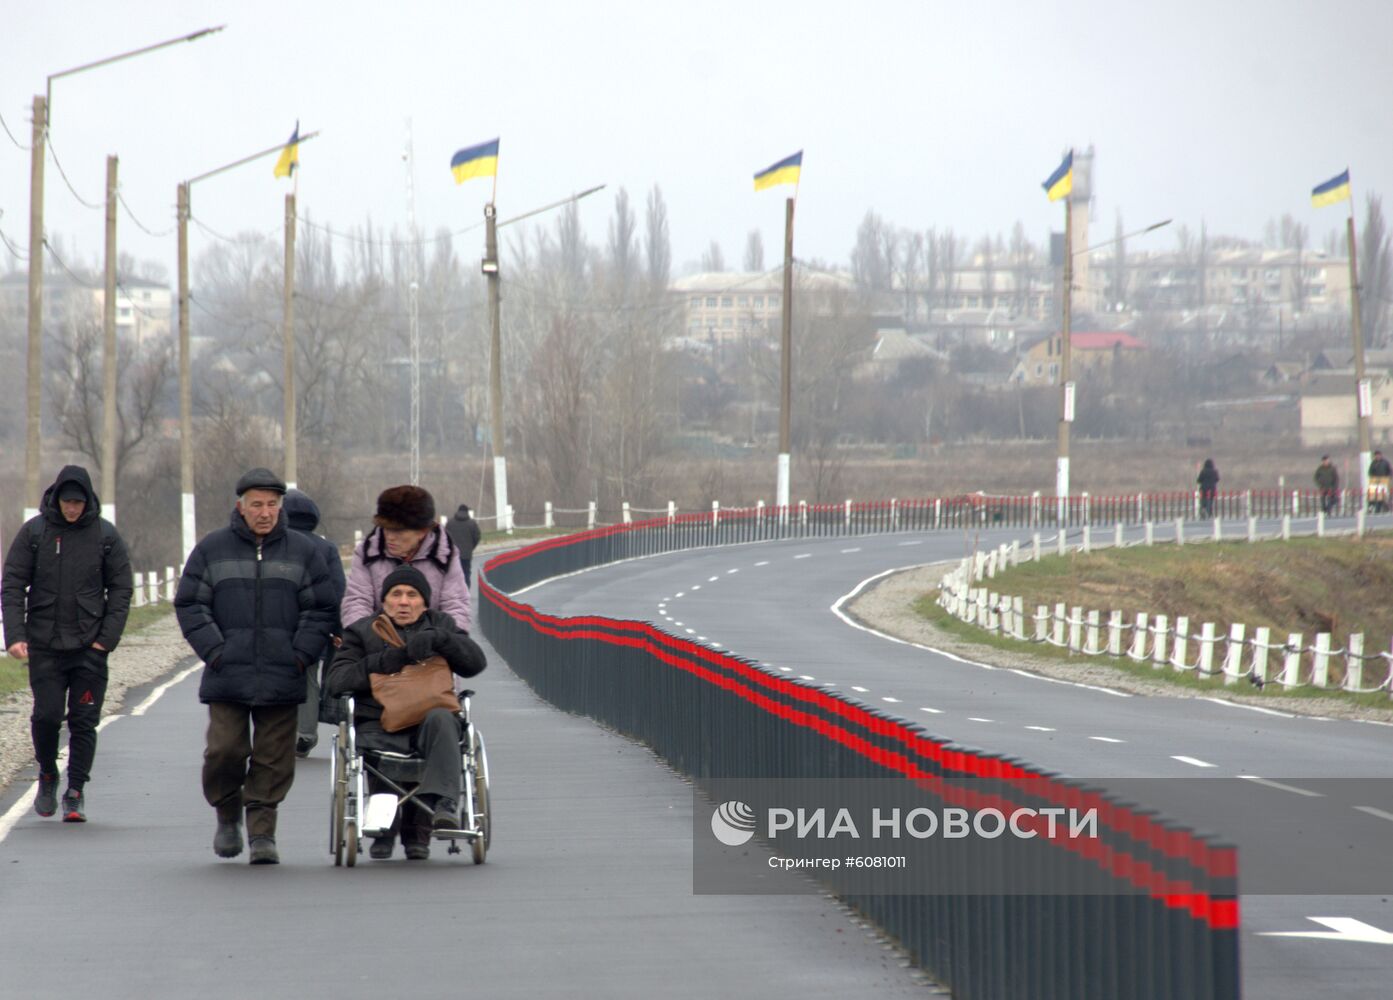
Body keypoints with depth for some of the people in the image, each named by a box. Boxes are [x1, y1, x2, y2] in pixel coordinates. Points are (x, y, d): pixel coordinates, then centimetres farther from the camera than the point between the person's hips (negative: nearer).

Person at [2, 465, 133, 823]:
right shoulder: (33, 532, 1)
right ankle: (47, 776, 19)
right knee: (46, 716, -6)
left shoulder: (105, 535, 2)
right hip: (44, 646, 0)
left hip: (90, 647, 0)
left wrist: (108, 637, -5)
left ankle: (76, 793, 8)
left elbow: (121, 589, 5)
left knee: (84, 721, -1)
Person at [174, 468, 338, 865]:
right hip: (227, 678, -1)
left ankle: (262, 832, 6)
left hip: (282, 680, 1)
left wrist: (301, 655, -3)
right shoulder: (212, 549, 7)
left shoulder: (303, 552, 9)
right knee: (225, 750, -6)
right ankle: (228, 816, 18)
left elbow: (320, 610, 9)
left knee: (274, 759, -1)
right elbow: (190, 605, 6)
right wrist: (214, 651, -5)